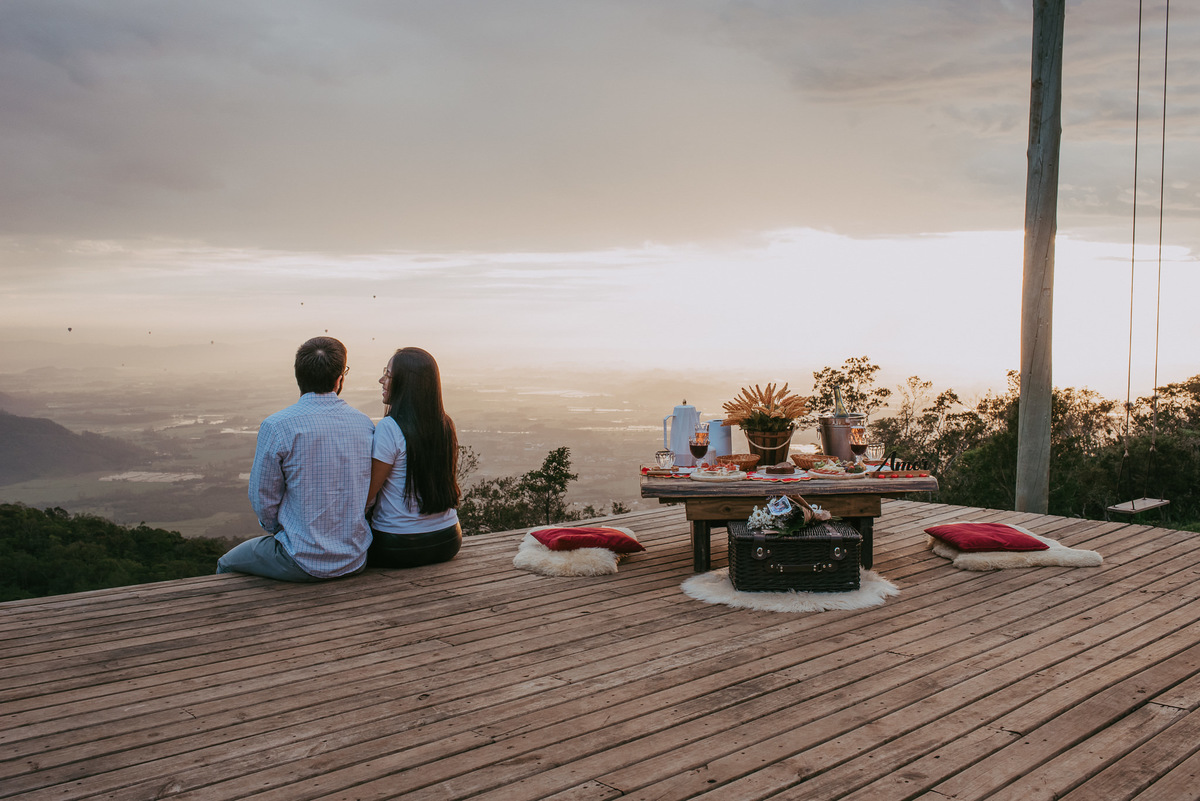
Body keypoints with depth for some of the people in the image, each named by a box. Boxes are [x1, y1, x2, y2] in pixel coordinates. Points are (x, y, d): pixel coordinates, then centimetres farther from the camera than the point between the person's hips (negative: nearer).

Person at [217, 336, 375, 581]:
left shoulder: (276, 426, -17)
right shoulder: (365, 423, -2)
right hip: (357, 561, 6)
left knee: (227, 565, 24)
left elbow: (263, 499, -9)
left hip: (304, 563, -5)